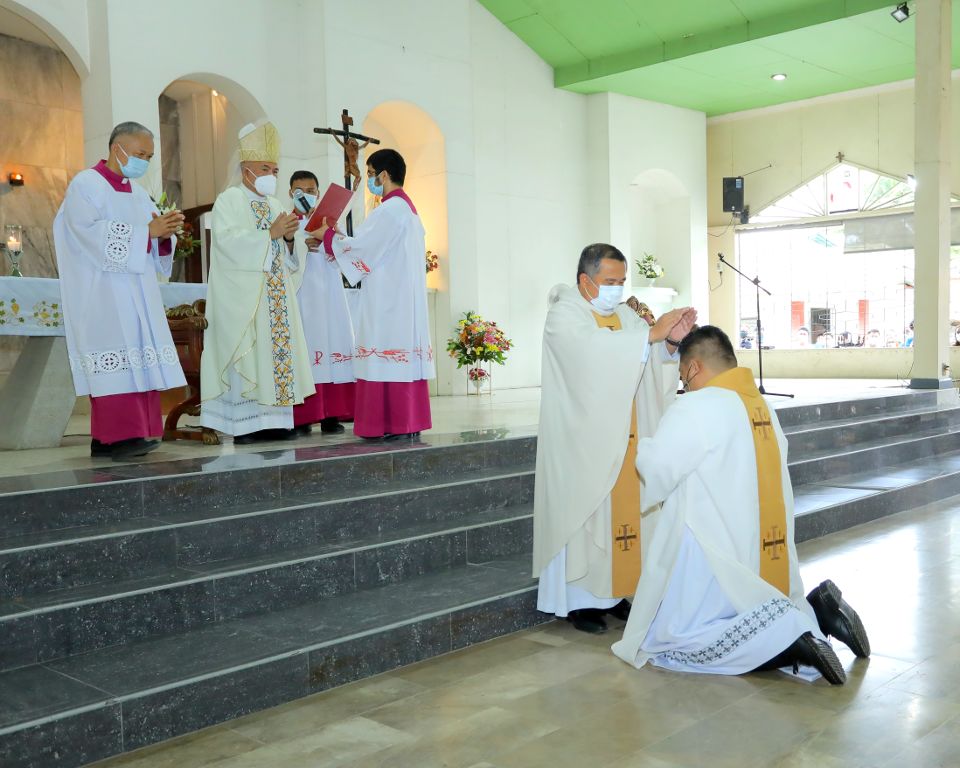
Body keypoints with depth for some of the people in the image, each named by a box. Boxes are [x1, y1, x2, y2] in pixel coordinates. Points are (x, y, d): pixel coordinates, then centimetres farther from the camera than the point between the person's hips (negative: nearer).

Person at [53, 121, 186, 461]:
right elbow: (92, 234, -17)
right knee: (116, 359, -15)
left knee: (138, 362, 0)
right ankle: (121, 437, -18)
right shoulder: (86, 185, -2)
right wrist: (146, 230, -19)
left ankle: (106, 438, 3)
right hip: (101, 290, -7)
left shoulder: (138, 194, 19)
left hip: (137, 290, 7)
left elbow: (154, 246, 14)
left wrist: (166, 234, -8)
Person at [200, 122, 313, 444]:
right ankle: (245, 425, -8)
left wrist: (288, 239, -3)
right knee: (246, 354, -9)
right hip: (242, 294, -7)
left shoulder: (275, 206, 20)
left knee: (278, 351, 2)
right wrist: (270, 233, -18)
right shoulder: (229, 200, 1)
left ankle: (273, 421, 4)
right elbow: (228, 241, -16)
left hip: (276, 294, 7)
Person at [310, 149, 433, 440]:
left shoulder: (389, 209, -13)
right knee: (404, 354, 8)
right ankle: (410, 422, 10)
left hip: (388, 299, -10)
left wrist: (328, 236, 2)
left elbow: (360, 247, -14)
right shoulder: (408, 208, 18)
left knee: (388, 355, -8)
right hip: (405, 296, 10)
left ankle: (397, 425, -7)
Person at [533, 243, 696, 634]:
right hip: (583, 443, -6)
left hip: (624, 441, 7)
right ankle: (578, 599, 5)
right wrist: (651, 333, -27)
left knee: (622, 511, 7)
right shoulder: (564, 316, -6)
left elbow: (654, 362, 6)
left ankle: (612, 592, 17)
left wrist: (672, 339, -13)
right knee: (584, 513, -3)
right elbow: (592, 349, -26)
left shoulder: (626, 315, 14)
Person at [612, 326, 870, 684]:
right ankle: (814, 611, 1)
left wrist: (641, 447, 8)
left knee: (669, 641, -2)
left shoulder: (696, 406, -13)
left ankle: (789, 635, -16)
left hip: (718, 564, -8)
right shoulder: (763, 406, 10)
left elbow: (656, 471, -10)